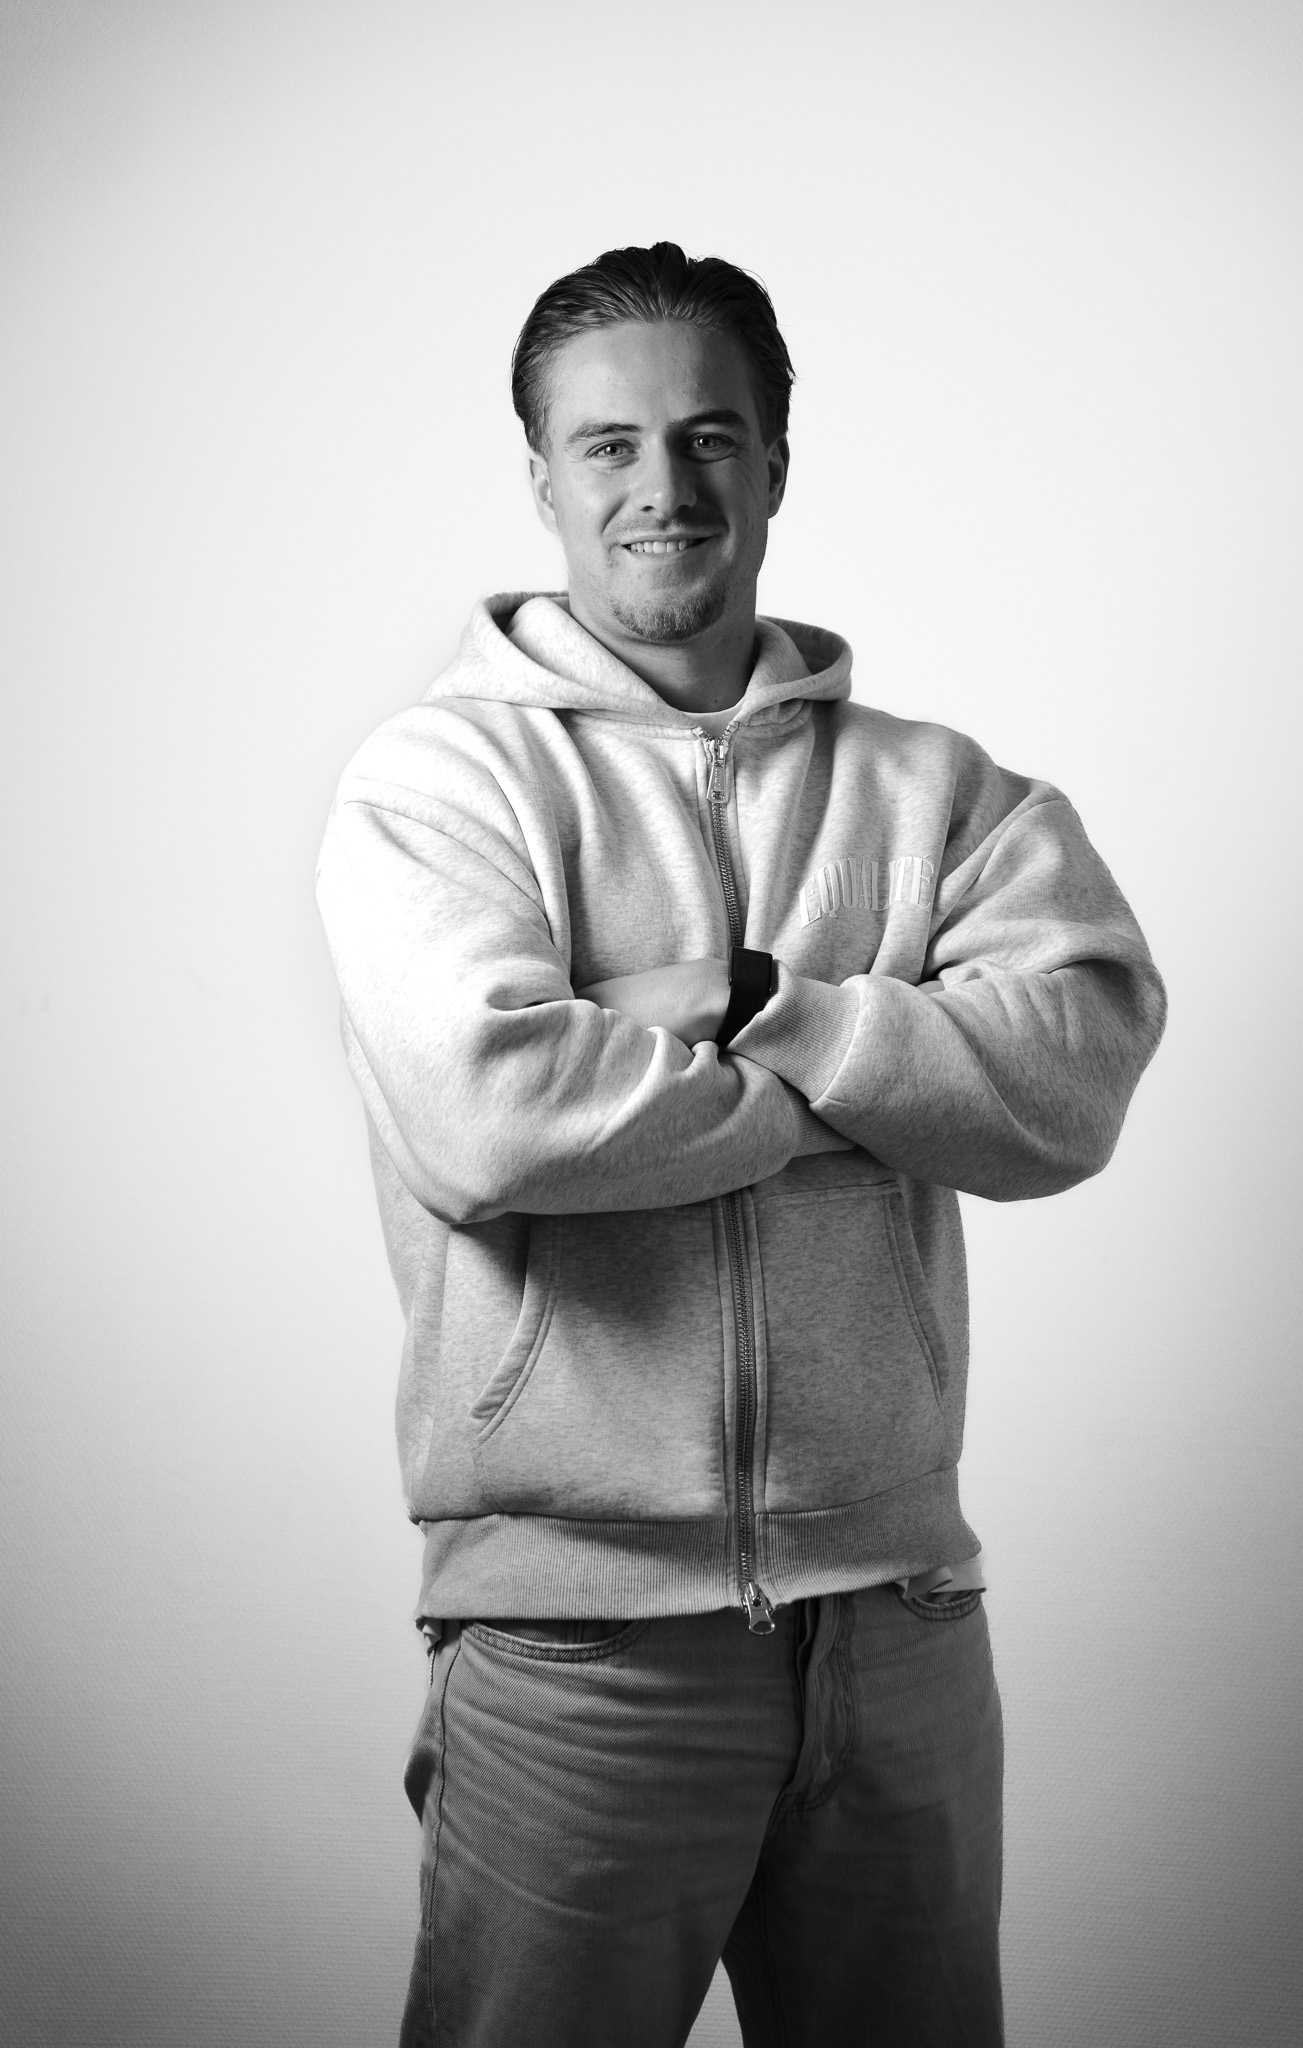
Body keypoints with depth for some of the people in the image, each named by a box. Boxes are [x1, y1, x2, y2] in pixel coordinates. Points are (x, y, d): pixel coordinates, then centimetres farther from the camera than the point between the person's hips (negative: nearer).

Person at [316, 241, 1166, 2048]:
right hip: (576, 1620, -3)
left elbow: (1082, 1070, -9)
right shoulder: (441, 776, -3)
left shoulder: (934, 787, 7)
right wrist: (881, 1074, -10)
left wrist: (752, 998, -16)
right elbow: (486, 1119, -20)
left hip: (901, 1607, 4)